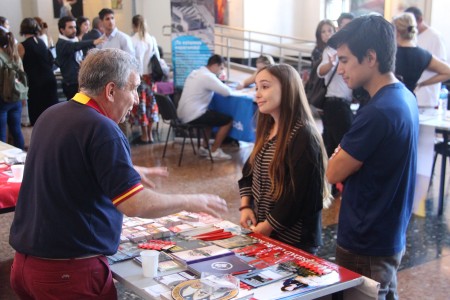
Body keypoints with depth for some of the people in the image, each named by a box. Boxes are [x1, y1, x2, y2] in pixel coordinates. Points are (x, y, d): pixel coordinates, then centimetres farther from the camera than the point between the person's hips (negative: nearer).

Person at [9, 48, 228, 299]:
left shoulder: (51, 115, 6)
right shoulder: (102, 130, -20)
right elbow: (135, 205, -24)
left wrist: (128, 171, 27)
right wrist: (191, 202, -9)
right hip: (70, 269, -8)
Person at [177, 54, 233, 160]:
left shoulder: (195, 72, 12)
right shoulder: (208, 76, -15)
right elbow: (227, 92, -15)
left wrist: (219, 82, 11)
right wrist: (222, 84, 7)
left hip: (183, 114, 10)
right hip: (193, 116, -10)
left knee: (214, 116, 32)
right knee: (228, 120, 0)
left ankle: (204, 148, 29)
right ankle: (214, 151, 7)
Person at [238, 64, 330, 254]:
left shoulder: (303, 136, -20)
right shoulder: (267, 129, 7)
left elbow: (299, 194, -22)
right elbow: (249, 170, 13)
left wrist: (268, 226, -15)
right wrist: (245, 207, -1)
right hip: (261, 229, 8)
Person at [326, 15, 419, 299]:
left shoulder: (377, 112, -26)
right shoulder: (406, 97, 4)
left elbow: (333, 173, -17)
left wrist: (341, 153, 0)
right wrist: (347, 156, -2)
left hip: (365, 248, -9)